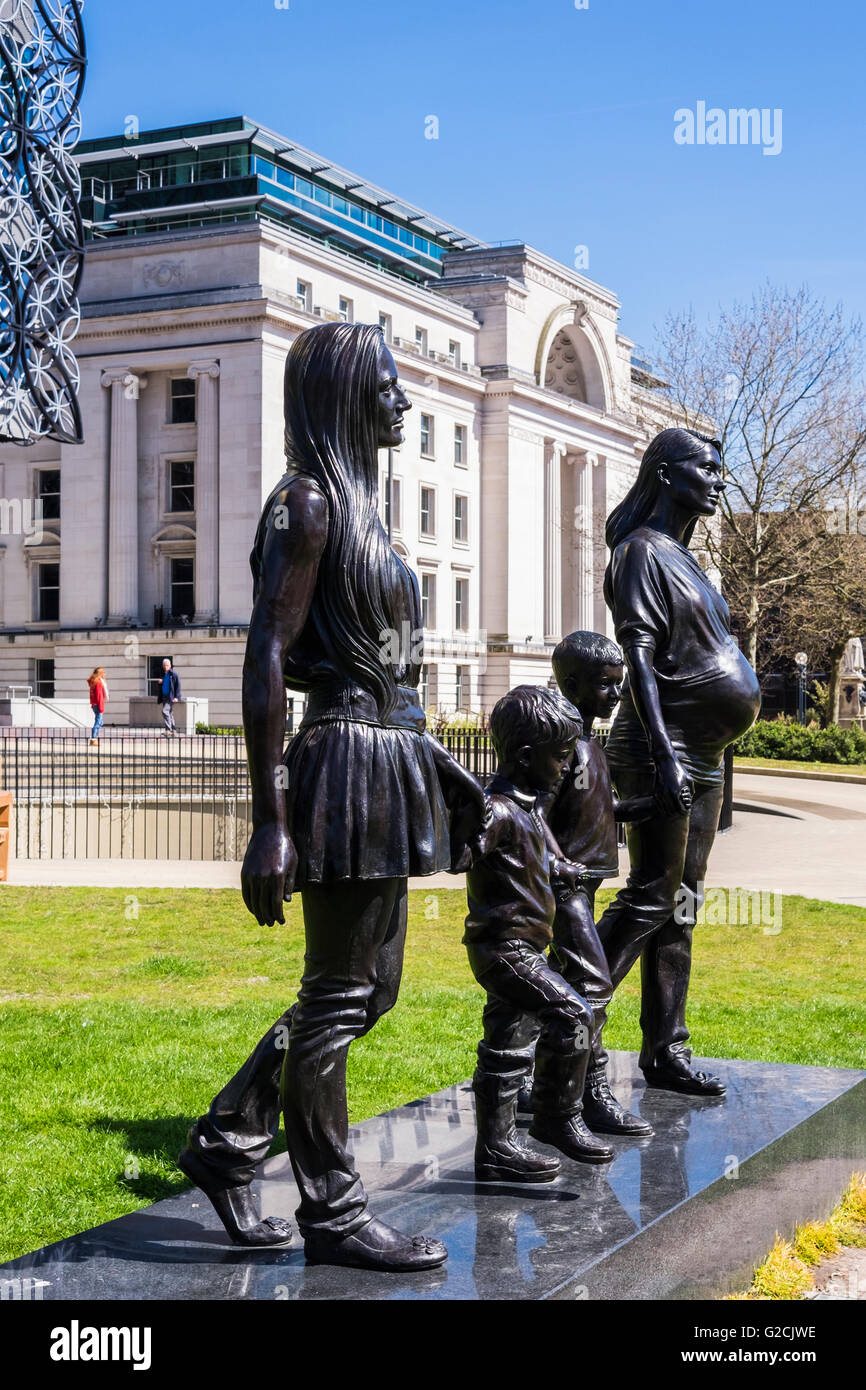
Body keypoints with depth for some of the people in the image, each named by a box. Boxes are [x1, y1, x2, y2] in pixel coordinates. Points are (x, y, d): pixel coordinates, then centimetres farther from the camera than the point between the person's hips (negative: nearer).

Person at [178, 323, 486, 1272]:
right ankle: (331, 1213, 13)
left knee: (369, 987, 16)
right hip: (349, 764, -10)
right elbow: (266, 661, -18)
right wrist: (270, 825, -22)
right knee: (337, 997, 1)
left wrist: (434, 763, 22)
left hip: (388, 763, 10)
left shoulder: (357, 503, 17)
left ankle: (227, 1141, 25)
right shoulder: (309, 501, -12)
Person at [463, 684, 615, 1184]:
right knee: (573, 1015, -13)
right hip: (505, 945, -10)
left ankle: (497, 1149, 17)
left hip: (520, 946, 10)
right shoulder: (499, 810, -19)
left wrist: (564, 870, 44)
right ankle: (559, 1117, 0)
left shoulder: (529, 806, 15)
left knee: (508, 1048, 12)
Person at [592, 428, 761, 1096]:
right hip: (663, 750, -9)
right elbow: (639, 656, -18)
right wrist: (665, 754, -26)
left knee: (680, 907, 9)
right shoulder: (642, 551, -9)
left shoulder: (684, 558, 19)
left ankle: (666, 1052, 15)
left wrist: (699, 753, 21)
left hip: (701, 757, 9)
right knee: (651, 900, -12)